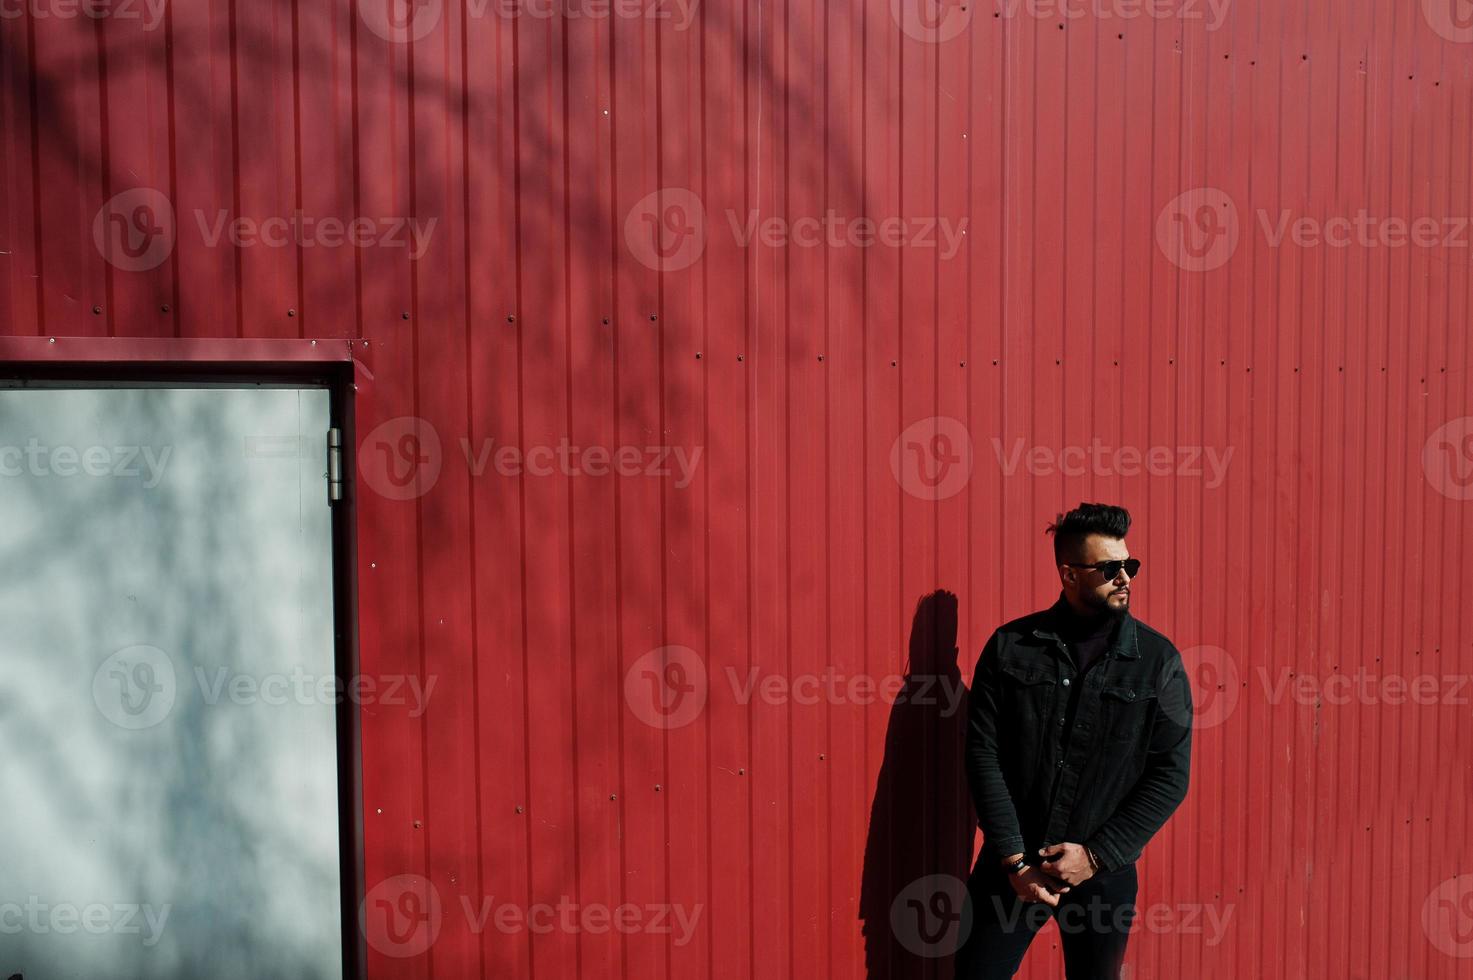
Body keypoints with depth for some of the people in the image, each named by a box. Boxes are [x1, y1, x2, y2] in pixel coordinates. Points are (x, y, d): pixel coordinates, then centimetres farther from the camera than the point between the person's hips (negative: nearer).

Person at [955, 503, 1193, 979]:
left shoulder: (1158, 659, -3)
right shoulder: (1010, 646, -4)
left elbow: (1171, 775, -4)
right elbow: (983, 753, -5)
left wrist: (1096, 856, -10)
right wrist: (1013, 859, -10)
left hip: (1104, 872, 0)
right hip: (1011, 867, 0)